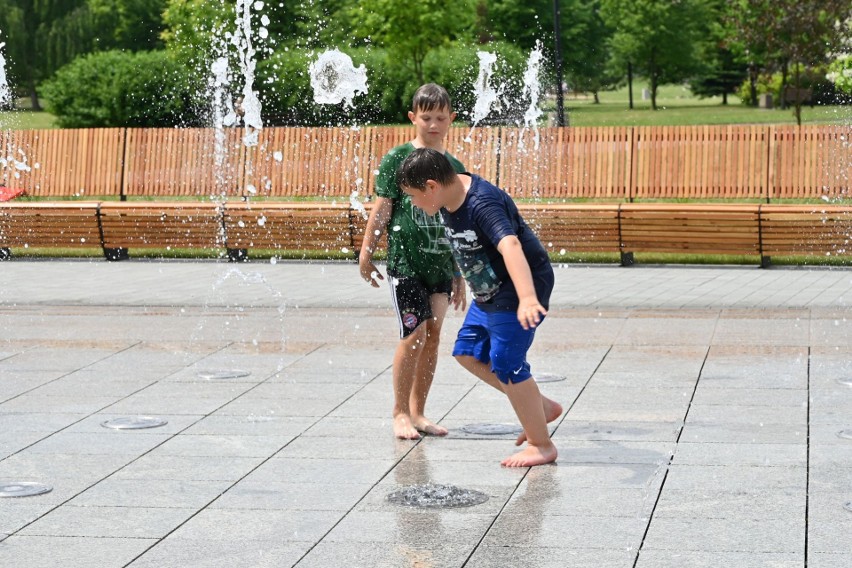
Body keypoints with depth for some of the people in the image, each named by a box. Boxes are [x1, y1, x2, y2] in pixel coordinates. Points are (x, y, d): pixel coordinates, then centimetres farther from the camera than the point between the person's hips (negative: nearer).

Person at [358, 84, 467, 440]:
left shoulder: (454, 167, 11)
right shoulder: (398, 159, -2)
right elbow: (382, 209, -2)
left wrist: (459, 275, 16)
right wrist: (366, 253, -5)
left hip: (440, 264, 5)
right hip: (405, 260, -5)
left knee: (433, 334, 6)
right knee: (414, 334, -8)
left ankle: (418, 411, 16)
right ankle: (400, 413, 4)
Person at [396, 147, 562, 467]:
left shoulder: (482, 204, -30)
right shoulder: (449, 199, -1)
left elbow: (510, 246, -46)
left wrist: (528, 299, -60)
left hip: (520, 288, -10)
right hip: (489, 292, 10)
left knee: (506, 365, -8)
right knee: (468, 352, 13)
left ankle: (542, 446, 7)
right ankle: (541, 407, 21)